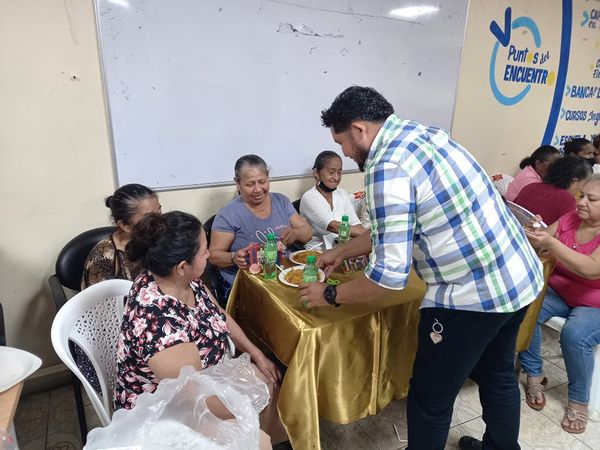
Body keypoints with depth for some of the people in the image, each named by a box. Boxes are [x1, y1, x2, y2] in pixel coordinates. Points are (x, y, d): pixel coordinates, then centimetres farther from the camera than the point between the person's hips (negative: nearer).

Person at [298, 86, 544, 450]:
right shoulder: (420, 133, 8)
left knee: (431, 398, 10)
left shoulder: (388, 167, -21)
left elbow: (390, 274, -22)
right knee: (497, 374, 29)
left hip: (473, 294, -10)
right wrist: (343, 252, 21)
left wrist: (330, 296, -7)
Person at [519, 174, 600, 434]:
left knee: (575, 335, -31)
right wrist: (535, 232, -22)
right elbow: (540, 247, 0)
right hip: (559, 291, 4)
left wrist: (550, 242, -42)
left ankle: (579, 400, -5)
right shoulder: (571, 219, -2)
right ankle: (534, 374, -2)